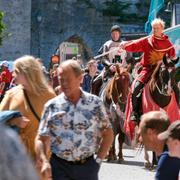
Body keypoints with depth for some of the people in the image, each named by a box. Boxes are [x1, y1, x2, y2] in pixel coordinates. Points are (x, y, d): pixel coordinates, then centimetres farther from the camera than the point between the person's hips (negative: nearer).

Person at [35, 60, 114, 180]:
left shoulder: (95, 103, 1)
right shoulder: (52, 106, 1)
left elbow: (108, 133, 8)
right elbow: (41, 139, 0)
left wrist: (98, 160, -1)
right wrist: (45, 161, -16)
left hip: (87, 166, 1)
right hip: (60, 166, -1)